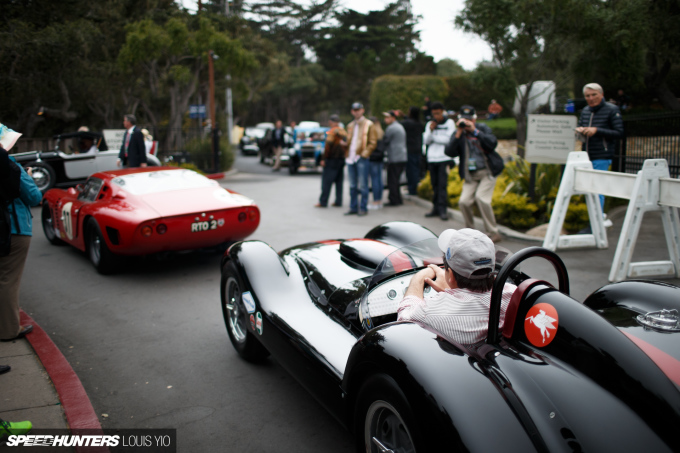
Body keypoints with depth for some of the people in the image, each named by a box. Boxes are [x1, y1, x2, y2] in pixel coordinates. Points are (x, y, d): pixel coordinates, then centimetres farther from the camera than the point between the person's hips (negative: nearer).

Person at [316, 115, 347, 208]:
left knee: (326, 181, -4)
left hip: (332, 159, -7)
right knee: (339, 181, 9)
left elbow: (328, 145, -15)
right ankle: (338, 202, 9)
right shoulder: (344, 131, 13)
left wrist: (324, 159, -13)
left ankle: (323, 202, -4)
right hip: (342, 159, 7)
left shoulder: (332, 131, -11)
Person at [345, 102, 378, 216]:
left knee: (362, 185, -3)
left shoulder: (368, 124, -1)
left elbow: (373, 142, -5)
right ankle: (353, 208, 17)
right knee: (352, 186, 10)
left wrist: (364, 153, -14)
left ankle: (363, 208, 3)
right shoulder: (350, 125, 19)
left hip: (361, 158, -6)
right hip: (350, 158, 6)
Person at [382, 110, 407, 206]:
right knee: (395, 180, 15)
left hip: (394, 158, -9)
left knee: (392, 181, -4)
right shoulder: (400, 126, 19)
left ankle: (393, 200, -2)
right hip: (402, 158, 9)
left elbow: (385, 141, -8)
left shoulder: (391, 128, -12)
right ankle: (398, 200, 17)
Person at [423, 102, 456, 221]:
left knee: (442, 184, -10)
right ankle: (436, 208, 11)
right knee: (434, 184, 6)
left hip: (444, 158, -4)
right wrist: (431, 130, -10)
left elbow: (448, 140, -7)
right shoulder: (429, 124, 14)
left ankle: (442, 209, -10)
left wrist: (433, 137, -2)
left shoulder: (449, 123, 3)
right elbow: (426, 140, 5)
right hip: (431, 158, 4)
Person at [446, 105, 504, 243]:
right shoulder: (458, 134, 3)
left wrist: (475, 130, -22)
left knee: (481, 197, -22)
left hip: (487, 172, -2)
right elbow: (451, 153, -13)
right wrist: (458, 133, -19)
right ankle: (469, 230, 14)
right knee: (464, 201, -12)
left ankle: (494, 233, -11)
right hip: (470, 175, 3)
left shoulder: (483, 128, 1)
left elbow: (493, 143, -18)